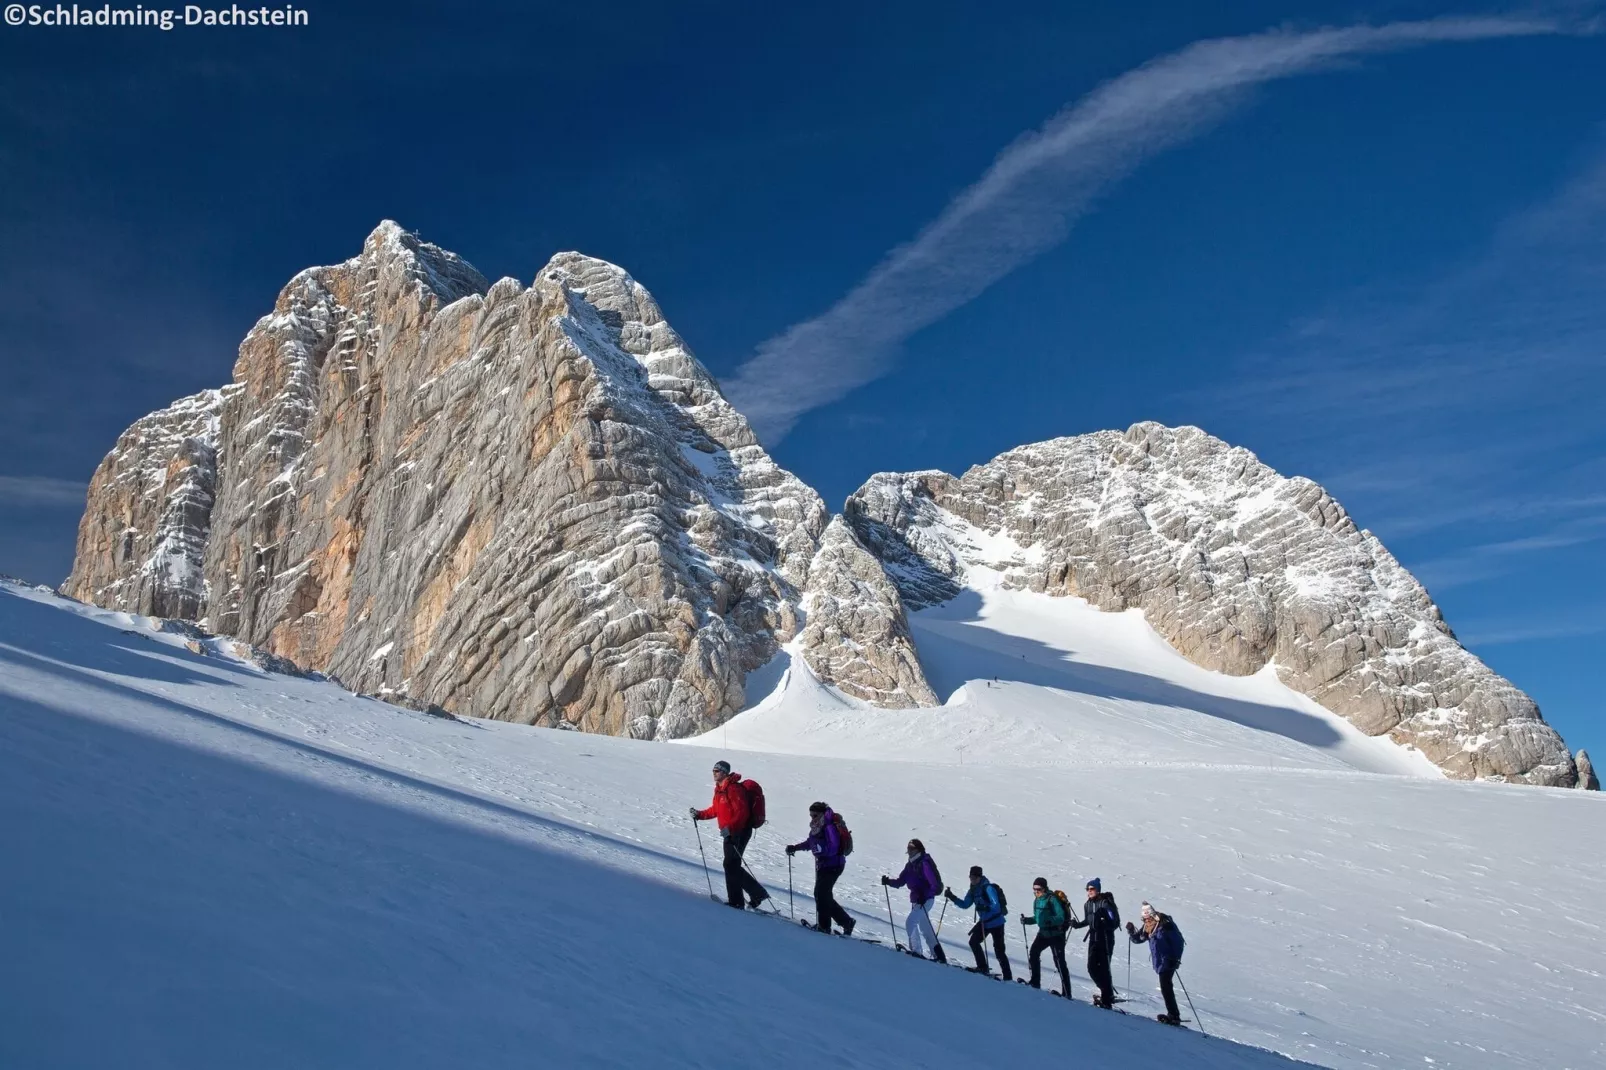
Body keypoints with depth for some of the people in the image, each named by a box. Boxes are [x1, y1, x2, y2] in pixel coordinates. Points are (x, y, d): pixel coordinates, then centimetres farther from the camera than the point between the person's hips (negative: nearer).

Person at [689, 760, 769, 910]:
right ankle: (757, 893, 15)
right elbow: (715, 810, 24)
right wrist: (699, 814, 12)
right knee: (732, 866, 9)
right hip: (730, 832, 10)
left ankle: (735, 901, -3)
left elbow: (742, 812, -24)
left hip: (740, 831, -10)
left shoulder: (734, 789, -18)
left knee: (731, 864, -10)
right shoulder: (719, 789, 13)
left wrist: (729, 828, -32)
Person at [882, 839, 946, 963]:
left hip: (926, 900, -9)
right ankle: (939, 956, 24)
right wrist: (888, 881, -8)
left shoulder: (925, 863, -14)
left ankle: (916, 951, -16)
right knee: (925, 929, 15)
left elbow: (935, 883, -19)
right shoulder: (910, 865, 10)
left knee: (911, 921, -19)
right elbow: (900, 881, 8)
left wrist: (925, 895, -29)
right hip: (915, 900, 9)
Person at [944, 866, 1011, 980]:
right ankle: (982, 967, 14)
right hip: (984, 921, 8)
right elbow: (965, 905, 9)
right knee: (973, 942, 2)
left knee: (999, 950, -5)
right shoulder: (974, 890, 3)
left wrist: (984, 907, -45)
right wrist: (952, 898, -3)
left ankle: (1008, 977, 1)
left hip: (996, 922, -8)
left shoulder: (988, 888, -20)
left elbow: (996, 906, -28)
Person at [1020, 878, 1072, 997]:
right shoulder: (1037, 900, 9)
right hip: (1043, 933, 8)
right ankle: (1035, 982, 21)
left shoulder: (1052, 899, -16)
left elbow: (1061, 917, -22)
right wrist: (1027, 920, 4)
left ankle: (1066, 993, -6)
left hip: (1056, 934, -8)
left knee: (1059, 962, -8)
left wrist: (1050, 921, -38)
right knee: (1033, 953, 7)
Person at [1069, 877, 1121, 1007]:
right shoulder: (1088, 904, 9)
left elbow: (1115, 922, -16)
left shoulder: (1105, 903, -13)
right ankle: (1107, 992, 24)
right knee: (1092, 967, 5)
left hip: (1105, 940, -7)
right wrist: (1077, 924, 8)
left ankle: (1107, 999, 2)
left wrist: (1103, 925, -32)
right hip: (1093, 939, 7)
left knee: (1103, 968, -6)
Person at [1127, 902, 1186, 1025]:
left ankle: (1174, 1016, -6)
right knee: (1166, 987, 13)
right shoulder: (1148, 927, 5)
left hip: (1168, 962, -8)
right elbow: (1138, 939, 13)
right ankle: (1173, 1014, 23)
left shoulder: (1166, 924, -18)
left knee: (1166, 988, -11)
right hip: (1159, 962, 8)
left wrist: (1176, 959, -20)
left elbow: (1178, 941, -18)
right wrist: (1131, 931, -6)